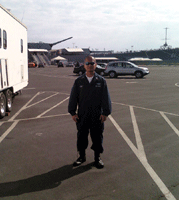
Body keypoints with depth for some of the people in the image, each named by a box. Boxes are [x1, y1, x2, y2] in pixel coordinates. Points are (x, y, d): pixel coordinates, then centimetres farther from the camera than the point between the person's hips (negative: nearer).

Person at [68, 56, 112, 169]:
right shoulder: (79, 81, 3)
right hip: (82, 115, 1)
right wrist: (73, 112, 0)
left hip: (97, 116, -1)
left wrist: (105, 113, -4)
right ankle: (82, 156, 29)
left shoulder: (101, 81, 0)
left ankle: (97, 158, 25)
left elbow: (106, 98, 1)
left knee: (97, 136, 8)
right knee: (81, 136, 10)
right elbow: (73, 98, 5)